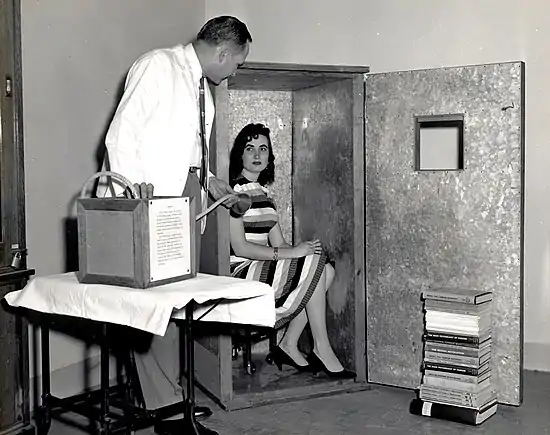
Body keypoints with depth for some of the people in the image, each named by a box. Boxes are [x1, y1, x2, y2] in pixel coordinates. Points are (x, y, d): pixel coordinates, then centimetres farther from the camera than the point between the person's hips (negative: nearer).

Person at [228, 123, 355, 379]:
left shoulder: (263, 193, 18)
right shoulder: (233, 190, -10)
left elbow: (278, 245, 12)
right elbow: (240, 248, -19)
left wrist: (301, 250, -8)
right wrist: (291, 253, -22)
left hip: (264, 270, 8)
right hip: (242, 274, -8)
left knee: (327, 270, -7)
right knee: (315, 262, -17)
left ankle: (289, 346, -5)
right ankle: (321, 349, -10)